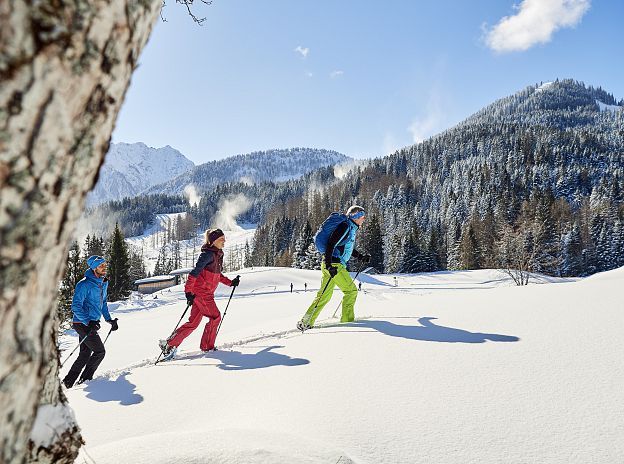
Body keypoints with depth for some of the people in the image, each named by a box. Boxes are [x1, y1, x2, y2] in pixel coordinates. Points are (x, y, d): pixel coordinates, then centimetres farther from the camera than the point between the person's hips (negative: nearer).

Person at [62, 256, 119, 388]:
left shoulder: (103, 283, 10)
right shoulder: (84, 285, -17)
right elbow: (76, 306, -20)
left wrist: (109, 319, 15)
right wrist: (88, 322, -29)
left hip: (91, 323, 9)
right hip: (82, 324, -9)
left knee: (85, 354, 12)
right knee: (100, 351, -6)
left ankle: (68, 381, 19)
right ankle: (85, 378, 8)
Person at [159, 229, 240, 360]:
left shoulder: (217, 255, 14)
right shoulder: (208, 254, -15)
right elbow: (195, 272, -23)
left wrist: (230, 282, 23)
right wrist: (188, 291, -29)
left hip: (205, 293, 9)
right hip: (201, 292, -9)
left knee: (193, 322, 9)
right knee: (215, 317, 0)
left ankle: (170, 344, 13)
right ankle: (207, 347, 13)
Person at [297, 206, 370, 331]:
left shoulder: (351, 228, 19)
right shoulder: (345, 226, -12)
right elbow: (330, 244, -20)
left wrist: (361, 257, 28)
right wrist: (329, 265, -26)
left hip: (331, 264, 10)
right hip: (334, 264, -10)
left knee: (325, 295, 9)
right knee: (351, 290, -4)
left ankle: (306, 322, 10)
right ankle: (347, 320, 4)